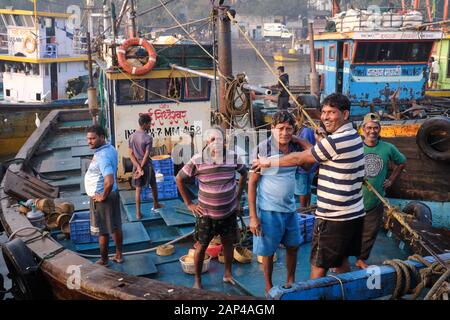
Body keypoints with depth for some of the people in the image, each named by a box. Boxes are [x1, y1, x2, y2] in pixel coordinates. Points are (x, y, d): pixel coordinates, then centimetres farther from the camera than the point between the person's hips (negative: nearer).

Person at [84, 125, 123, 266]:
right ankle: (118, 255, 29)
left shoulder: (102, 156, -28)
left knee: (103, 231, 6)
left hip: (101, 198, -9)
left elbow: (109, 181, -38)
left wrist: (103, 196, -22)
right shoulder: (110, 148, 3)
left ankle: (103, 261, 21)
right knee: (115, 226, 17)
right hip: (113, 194, 9)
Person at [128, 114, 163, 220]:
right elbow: (146, 155, -20)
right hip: (147, 166, -4)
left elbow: (131, 154, -4)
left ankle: (138, 213, 9)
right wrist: (141, 167, -13)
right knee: (153, 186, 19)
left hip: (136, 166, 4)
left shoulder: (131, 136, 0)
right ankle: (156, 205, 36)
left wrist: (138, 167, -9)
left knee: (138, 189, 9)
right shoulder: (148, 138, -18)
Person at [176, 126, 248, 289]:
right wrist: (189, 203, -3)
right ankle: (197, 280, 27)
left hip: (229, 213, 2)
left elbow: (244, 173, 9)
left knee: (228, 244, 17)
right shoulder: (197, 160, -16)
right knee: (201, 246, 9)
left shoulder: (233, 157, -10)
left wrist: (238, 198, 7)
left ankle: (227, 274, 39)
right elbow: (179, 179, -4)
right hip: (206, 214, -2)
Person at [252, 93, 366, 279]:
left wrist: (269, 162, 0)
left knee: (319, 266, 2)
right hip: (354, 214, 9)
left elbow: (299, 159, -11)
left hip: (334, 218, -9)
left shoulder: (335, 141, -20)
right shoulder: (354, 137, 10)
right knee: (341, 262, 21)